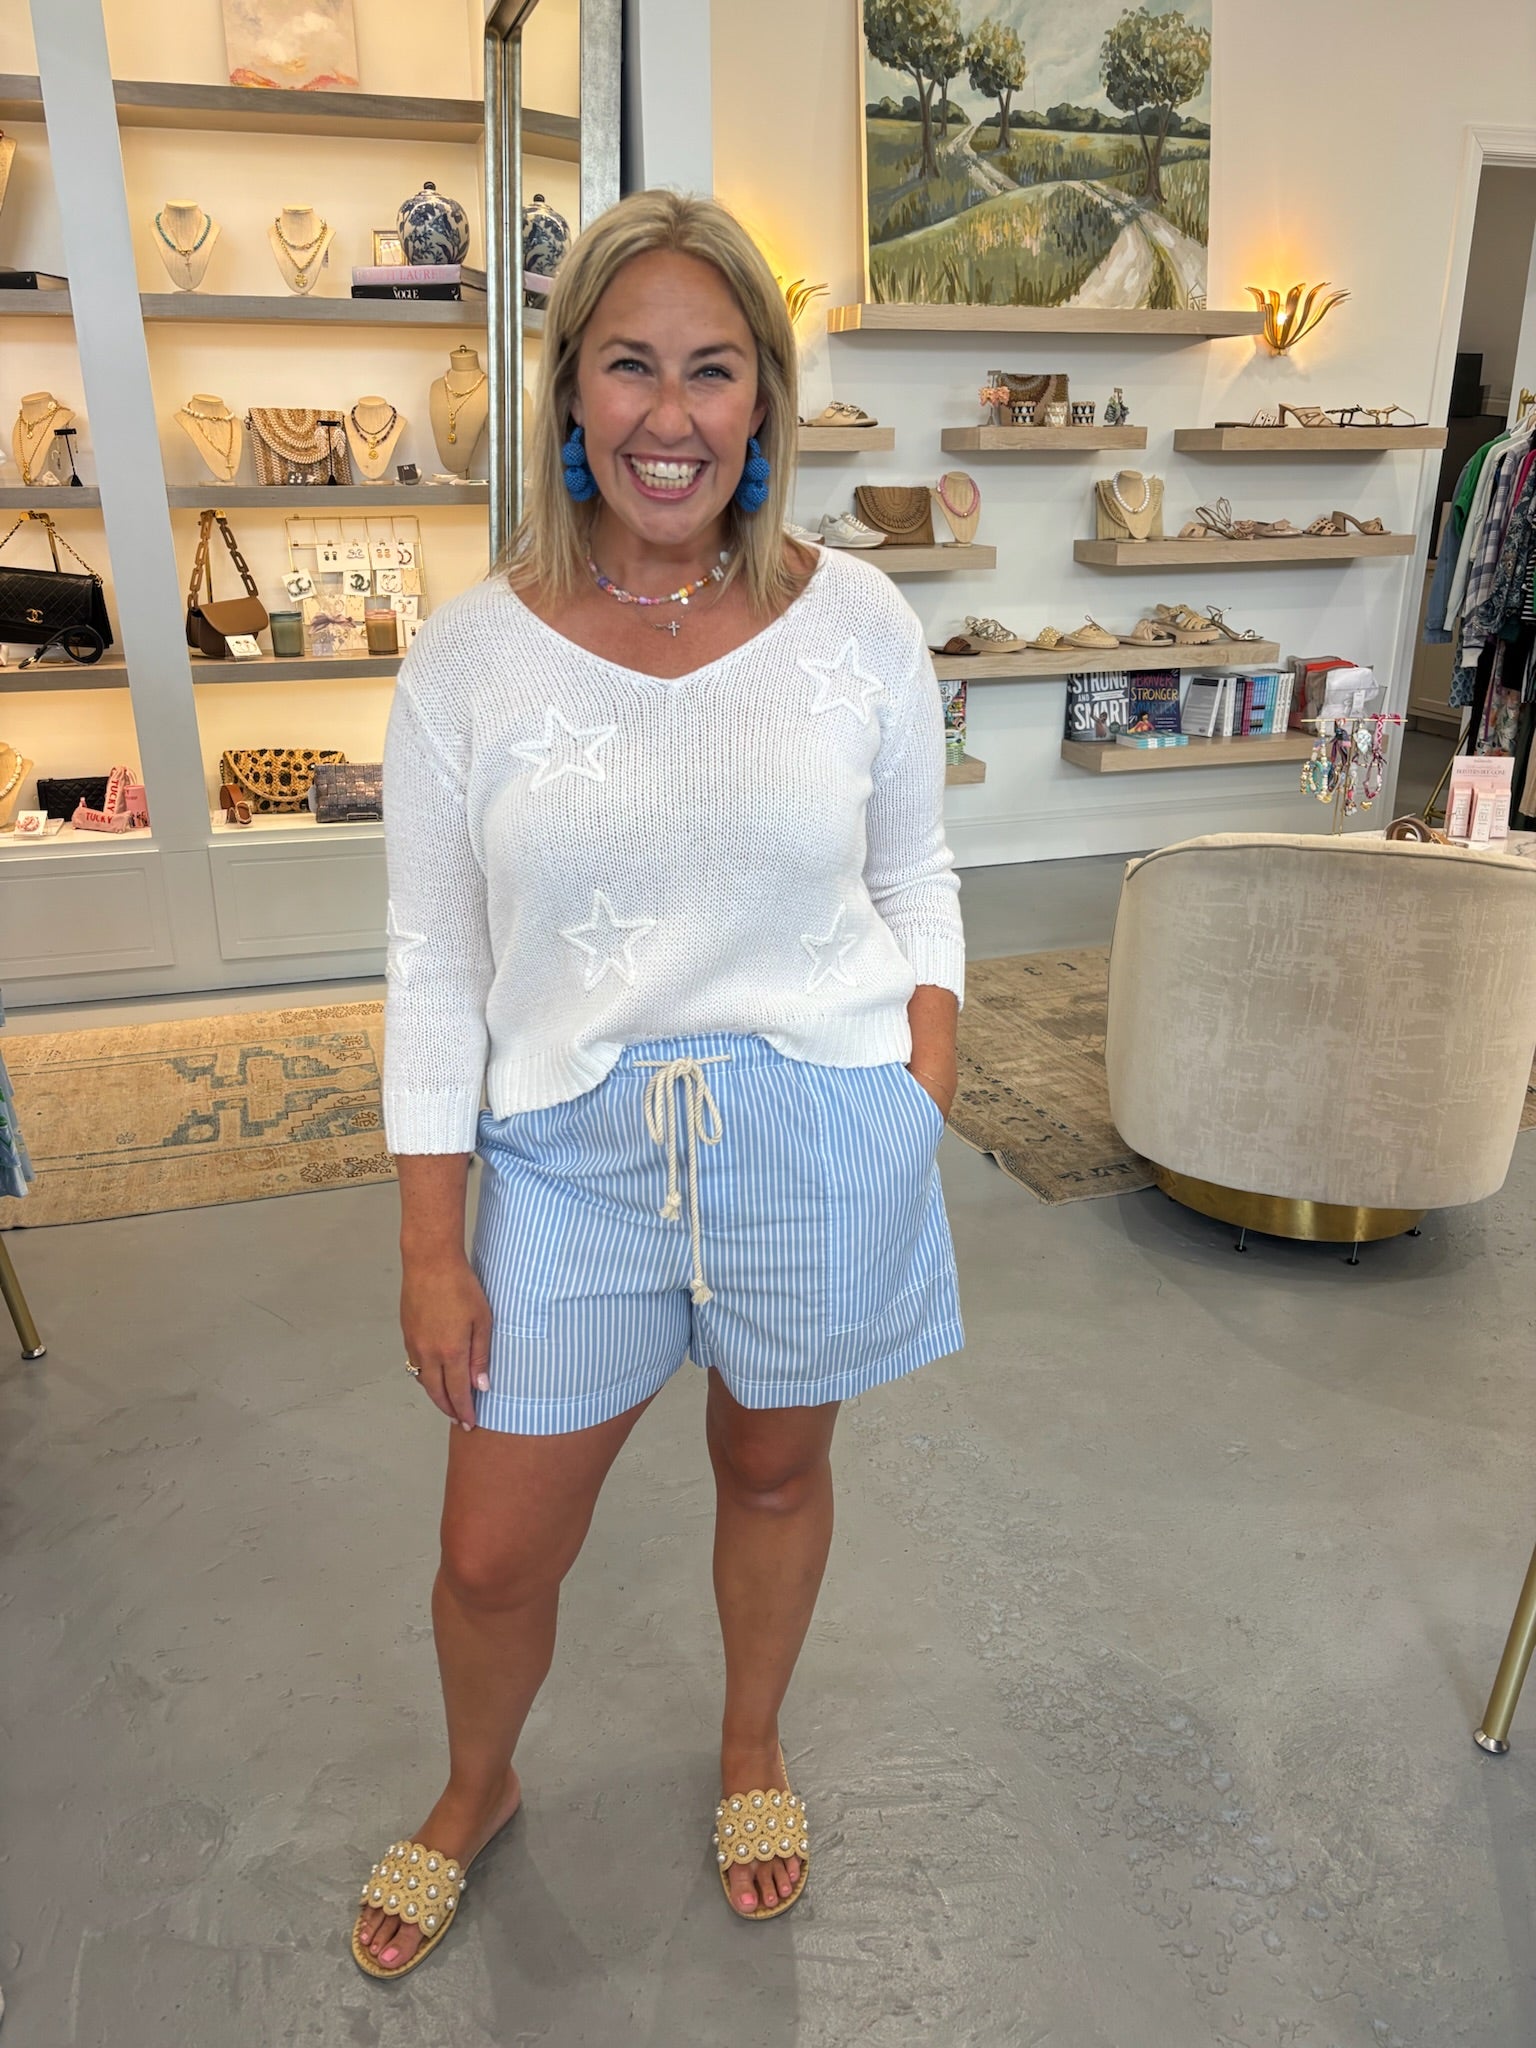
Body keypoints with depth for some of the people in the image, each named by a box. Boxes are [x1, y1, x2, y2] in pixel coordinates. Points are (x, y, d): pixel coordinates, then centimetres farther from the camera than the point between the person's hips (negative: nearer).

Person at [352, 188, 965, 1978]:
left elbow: (914, 882, 6)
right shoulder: (470, 656, -6)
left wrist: (927, 1122, 0)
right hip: (572, 1152, 0)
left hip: (823, 1137, 1)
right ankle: (474, 1791, 47)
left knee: (775, 1470, 20)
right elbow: (434, 972, -3)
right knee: (493, 1557, 11)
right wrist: (430, 1247, -3)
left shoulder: (856, 623, -4)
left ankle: (753, 1746, 53)